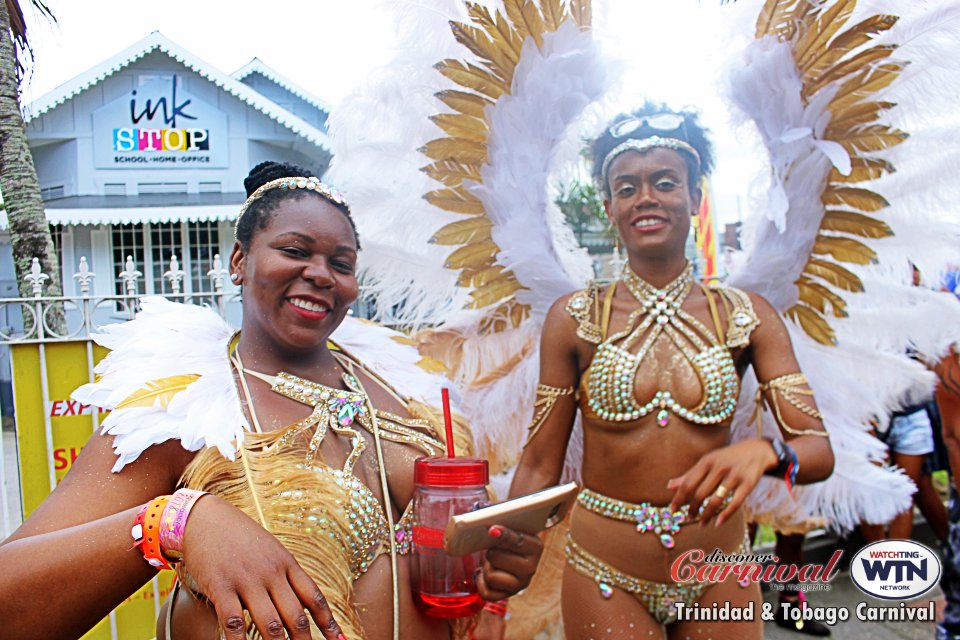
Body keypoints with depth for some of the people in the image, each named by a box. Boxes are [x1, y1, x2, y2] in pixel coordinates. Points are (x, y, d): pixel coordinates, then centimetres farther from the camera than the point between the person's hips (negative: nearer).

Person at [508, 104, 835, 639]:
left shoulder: (748, 317, -2)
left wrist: (763, 452, -29)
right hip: (603, 573, -1)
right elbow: (540, 465, -5)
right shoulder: (574, 320, -5)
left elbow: (819, 452, -7)